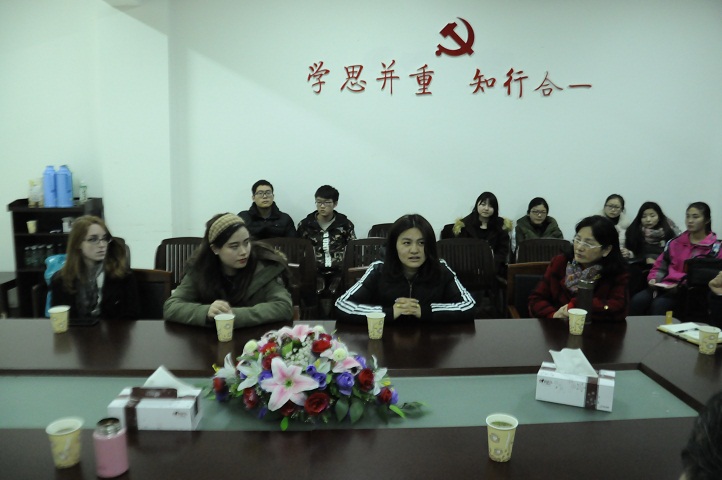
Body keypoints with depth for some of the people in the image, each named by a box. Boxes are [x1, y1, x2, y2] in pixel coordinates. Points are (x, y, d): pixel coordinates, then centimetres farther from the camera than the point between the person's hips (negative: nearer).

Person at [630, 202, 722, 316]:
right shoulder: (675, 242, 18)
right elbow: (660, 266, 20)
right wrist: (653, 279, -1)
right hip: (665, 285, 4)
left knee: (659, 304, -34)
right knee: (637, 300, -25)